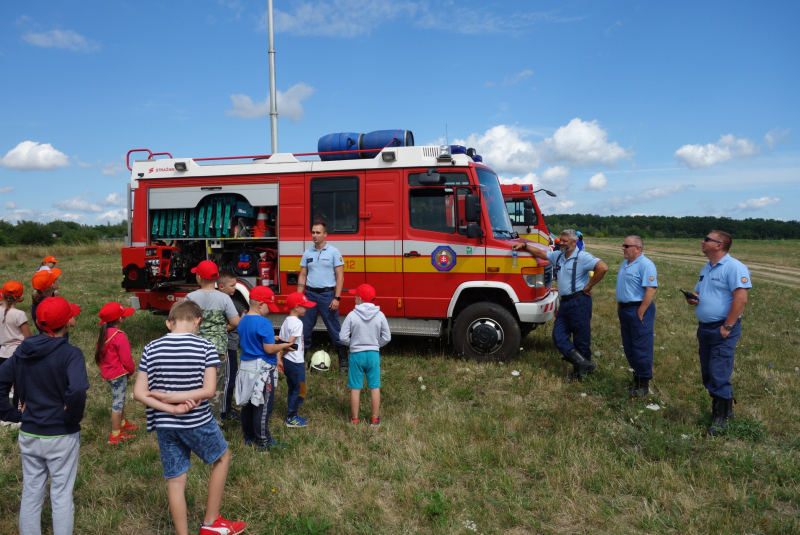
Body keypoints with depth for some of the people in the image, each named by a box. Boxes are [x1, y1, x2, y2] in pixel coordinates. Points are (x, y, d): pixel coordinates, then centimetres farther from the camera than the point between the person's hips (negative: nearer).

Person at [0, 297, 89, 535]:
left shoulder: (23, 351, 1)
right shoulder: (70, 354, -19)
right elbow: (77, 390, -33)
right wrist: (73, 419, -17)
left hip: (28, 435, 6)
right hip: (61, 437, -5)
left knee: (30, 493, 18)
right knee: (61, 495, 7)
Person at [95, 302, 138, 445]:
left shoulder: (103, 333, 1)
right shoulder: (119, 336, -24)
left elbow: (100, 352, 10)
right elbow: (126, 358, -19)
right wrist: (132, 370, 0)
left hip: (107, 372, 8)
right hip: (118, 374, -8)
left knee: (119, 400, 24)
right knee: (118, 403, 4)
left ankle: (122, 423, 42)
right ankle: (115, 435, 14)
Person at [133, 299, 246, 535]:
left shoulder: (151, 348, -2)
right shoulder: (205, 347, -12)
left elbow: (139, 393, -5)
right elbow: (209, 390, -18)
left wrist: (171, 409, -12)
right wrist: (170, 397, -13)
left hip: (164, 426, 3)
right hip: (198, 423, -3)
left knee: (176, 481, 15)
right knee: (222, 458, 23)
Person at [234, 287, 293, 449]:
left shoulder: (243, 321, 7)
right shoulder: (264, 323, -20)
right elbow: (269, 349, -21)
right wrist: (283, 346, -3)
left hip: (245, 367, 9)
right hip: (262, 369, -9)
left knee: (247, 404, 17)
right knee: (263, 407, 1)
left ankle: (249, 436, 29)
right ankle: (264, 442, 9)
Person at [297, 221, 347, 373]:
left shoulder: (334, 252, -3)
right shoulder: (307, 253, 9)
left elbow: (340, 276, -5)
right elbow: (302, 276, 11)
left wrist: (336, 298, -12)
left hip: (327, 294, -3)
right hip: (310, 293, 4)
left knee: (335, 330, 1)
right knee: (305, 329, 8)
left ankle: (343, 360, 9)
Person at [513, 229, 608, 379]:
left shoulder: (582, 257, -11)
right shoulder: (558, 256, 13)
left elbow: (602, 267, -23)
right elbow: (540, 253, 21)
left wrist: (588, 286, -16)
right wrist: (524, 245, 7)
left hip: (579, 301, -8)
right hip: (565, 302, 8)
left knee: (581, 339, 1)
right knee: (558, 336, 1)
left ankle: (581, 372, 14)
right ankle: (582, 363, -2)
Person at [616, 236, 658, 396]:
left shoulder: (646, 265, -14)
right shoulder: (624, 264, 14)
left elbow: (651, 290, -21)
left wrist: (640, 313, -20)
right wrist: (619, 309, 16)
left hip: (639, 310, -9)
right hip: (624, 309, 9)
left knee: (641, 348, -4)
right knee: (628, 347, 14)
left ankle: (644, 383, 6)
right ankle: (636, 375, 27)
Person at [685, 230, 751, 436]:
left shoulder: (734, 267, -14)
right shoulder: (706, 268, 14)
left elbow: (741, 298, -21)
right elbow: (698, 292, 25)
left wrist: (727, 327, -21)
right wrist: (692, 298, 0)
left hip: (722, 330, -9)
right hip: (704, 327, 9)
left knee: (719, 374, -5)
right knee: (708, 373, 14)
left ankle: (721, 418, 8)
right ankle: (724, 408, 30)